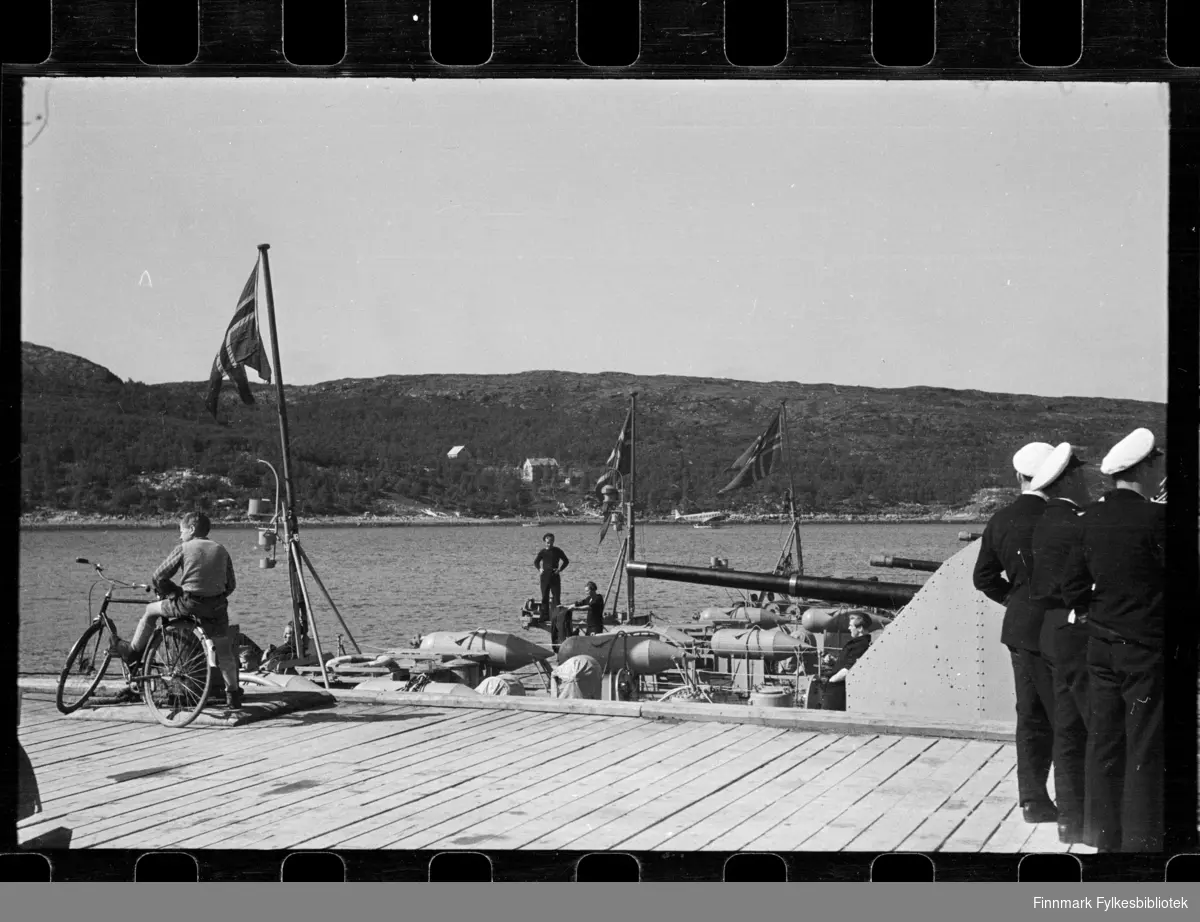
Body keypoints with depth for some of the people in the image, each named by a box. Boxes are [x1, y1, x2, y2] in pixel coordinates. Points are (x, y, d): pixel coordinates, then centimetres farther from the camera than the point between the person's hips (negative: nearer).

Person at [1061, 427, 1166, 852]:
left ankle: (1105, 836, 19)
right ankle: (1142, 840, 5)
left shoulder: (1091, 517, 2)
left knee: (1104, 744, 12)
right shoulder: (1155, 517, -17)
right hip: (1145, 648, -6)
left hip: (1101, 645, 6)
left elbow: (1073, 583, 5)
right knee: (1146, 752, 2)